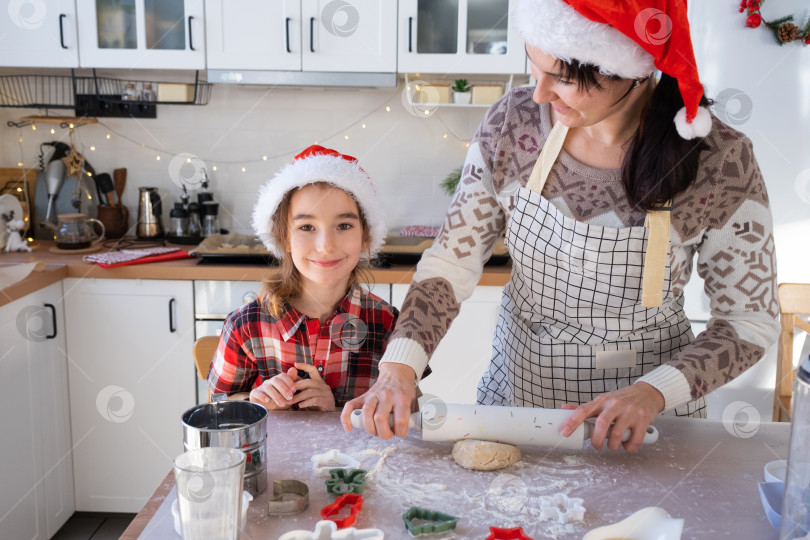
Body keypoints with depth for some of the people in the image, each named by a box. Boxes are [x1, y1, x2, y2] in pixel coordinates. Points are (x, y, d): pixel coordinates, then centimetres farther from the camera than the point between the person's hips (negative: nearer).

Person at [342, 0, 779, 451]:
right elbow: (452, 262, -7)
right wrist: (400, 367, -21)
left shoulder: (721, 161, -20)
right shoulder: (513, 122, -13)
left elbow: (752, 321, -10)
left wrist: (653, 392, -25)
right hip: (512, 394, 1)